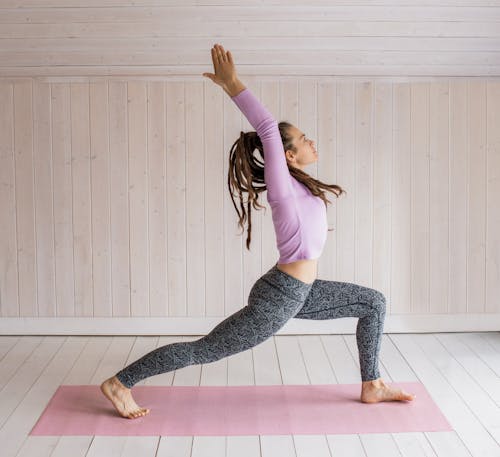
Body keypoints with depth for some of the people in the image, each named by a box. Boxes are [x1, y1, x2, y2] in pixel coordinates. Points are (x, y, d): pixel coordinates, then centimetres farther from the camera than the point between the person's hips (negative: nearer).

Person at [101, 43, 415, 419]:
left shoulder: (297, 184, 7)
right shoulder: (282, 187, -17)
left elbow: (268, 126, 13)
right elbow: (268, 128, -27)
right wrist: (231, 83, -25)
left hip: (300, 291, 9)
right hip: (279, 297, -9)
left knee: (374, 303, 13)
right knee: (203, 350, -2)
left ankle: (372, 387, 20)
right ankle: (119, 383, 8)